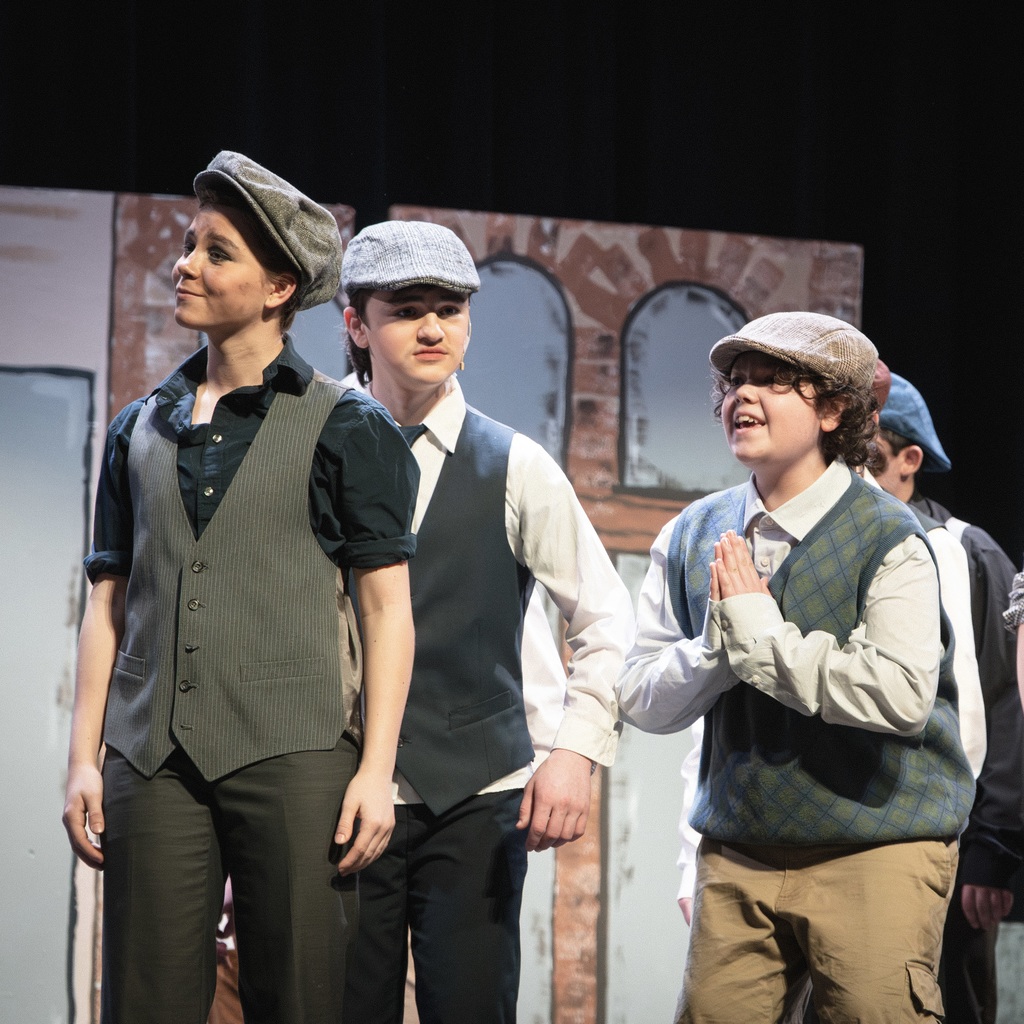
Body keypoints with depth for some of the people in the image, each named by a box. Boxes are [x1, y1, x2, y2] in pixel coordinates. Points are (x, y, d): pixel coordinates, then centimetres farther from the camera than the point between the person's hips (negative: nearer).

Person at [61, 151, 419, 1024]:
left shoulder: (345, 428, 4)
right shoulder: (141, 429, 16)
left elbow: (388, 606, 0)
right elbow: (110, 601, 16)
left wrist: (376, 770, -8)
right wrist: (83, 758, 7)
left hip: (293, 754, -3)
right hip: (153, 757, 4)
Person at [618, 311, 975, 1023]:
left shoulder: (888, 537, -10)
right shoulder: (692, 537, 7)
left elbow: (902, 696, -23)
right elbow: (642, 699, 3)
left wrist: (760, 632, -18)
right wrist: (722, 641, -16)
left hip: (876, 850, -4)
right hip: (737, 851, 5)